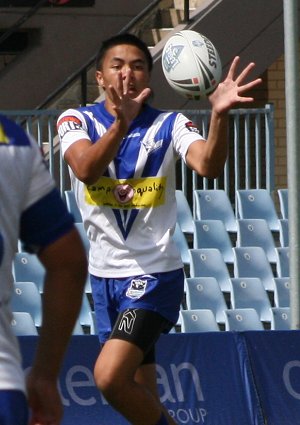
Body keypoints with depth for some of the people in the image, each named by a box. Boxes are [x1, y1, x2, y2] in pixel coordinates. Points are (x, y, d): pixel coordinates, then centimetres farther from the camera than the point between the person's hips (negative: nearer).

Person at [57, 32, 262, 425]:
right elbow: (86, 169, -21)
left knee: (109, 376, -22)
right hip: (105, 274, 4)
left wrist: (219, 114, -40)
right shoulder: (77, 121, 1)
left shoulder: (170, 125, -2)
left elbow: (209, 166, -22)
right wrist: (121, 124, -39)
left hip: (154, 274, -4)